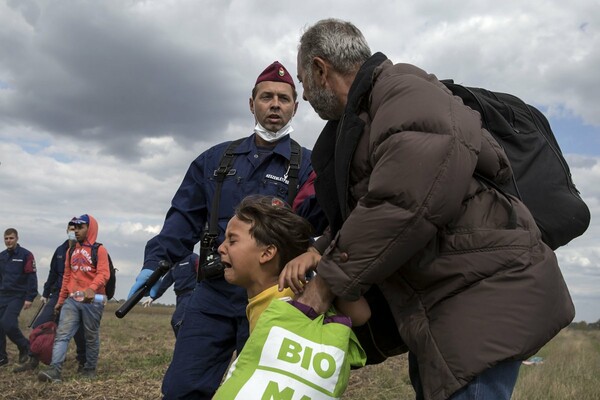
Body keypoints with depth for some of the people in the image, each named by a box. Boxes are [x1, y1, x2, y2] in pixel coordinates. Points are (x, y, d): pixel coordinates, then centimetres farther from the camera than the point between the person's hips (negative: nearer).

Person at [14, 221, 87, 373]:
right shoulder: (60, 250, 12)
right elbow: (53, 273, 18)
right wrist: (45, 293, 18)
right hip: (58, 296, 5)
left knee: (79, 332, 0)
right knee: (38, 325, -1)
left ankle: (83, 362, 18)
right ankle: (33, 360, 10)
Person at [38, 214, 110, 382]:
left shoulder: (99, 250, -5)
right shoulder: (71, 251, 16)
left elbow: (103, 273, -18)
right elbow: (67, 277, 20)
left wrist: (92, 288, -36)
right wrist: (61, 300, 19)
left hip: (92, 300, -5)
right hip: (72, 300, 5)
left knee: (91, 337, 5)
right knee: (62, 334, -8)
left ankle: (90, 369, 18)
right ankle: (54, 370, -14)